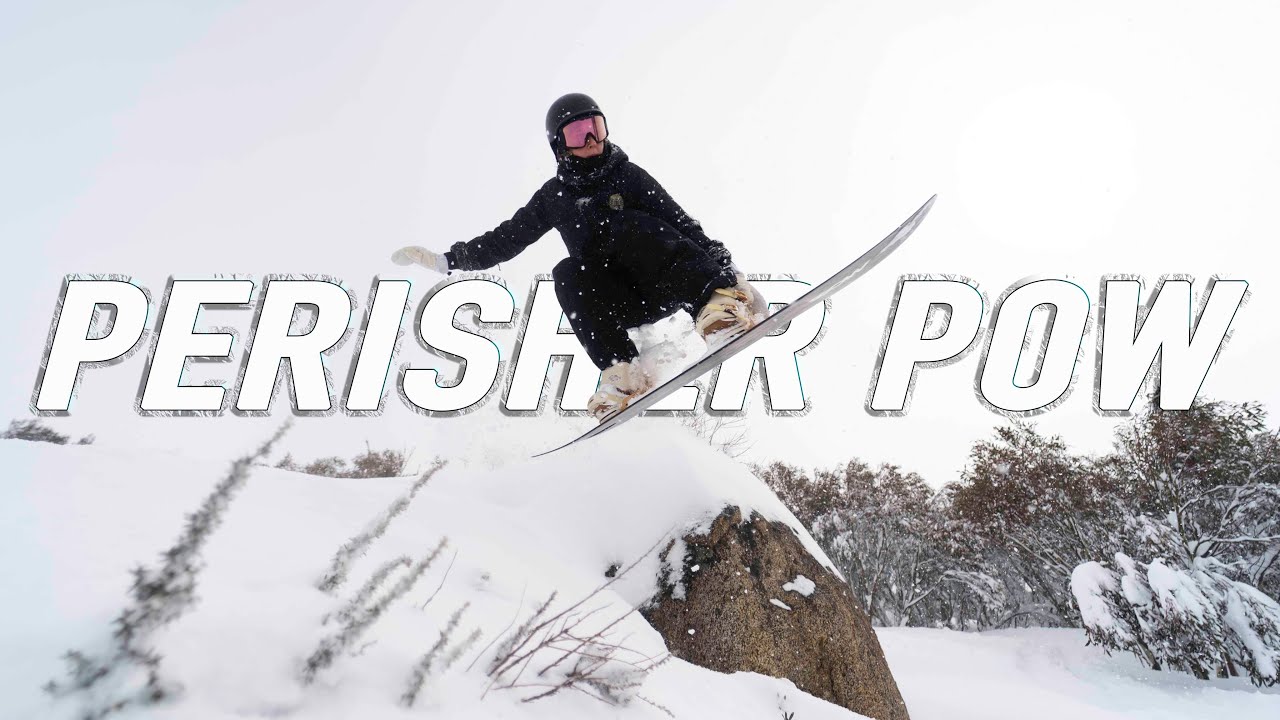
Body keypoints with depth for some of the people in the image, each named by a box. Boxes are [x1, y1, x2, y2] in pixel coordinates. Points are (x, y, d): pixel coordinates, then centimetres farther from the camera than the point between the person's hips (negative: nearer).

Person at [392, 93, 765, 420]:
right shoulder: (555, 194, 12)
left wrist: (726, 268, -13)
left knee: (626, 224, -29)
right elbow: (507, 238, 17)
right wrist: (447, 259, 10)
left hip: (666, 288, -2)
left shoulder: (628, 175, 6)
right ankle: (622, 371, -34)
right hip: (618, 305, 2)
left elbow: (683, 223, -1)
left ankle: (725, 300, -42)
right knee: (567, 274, -26)